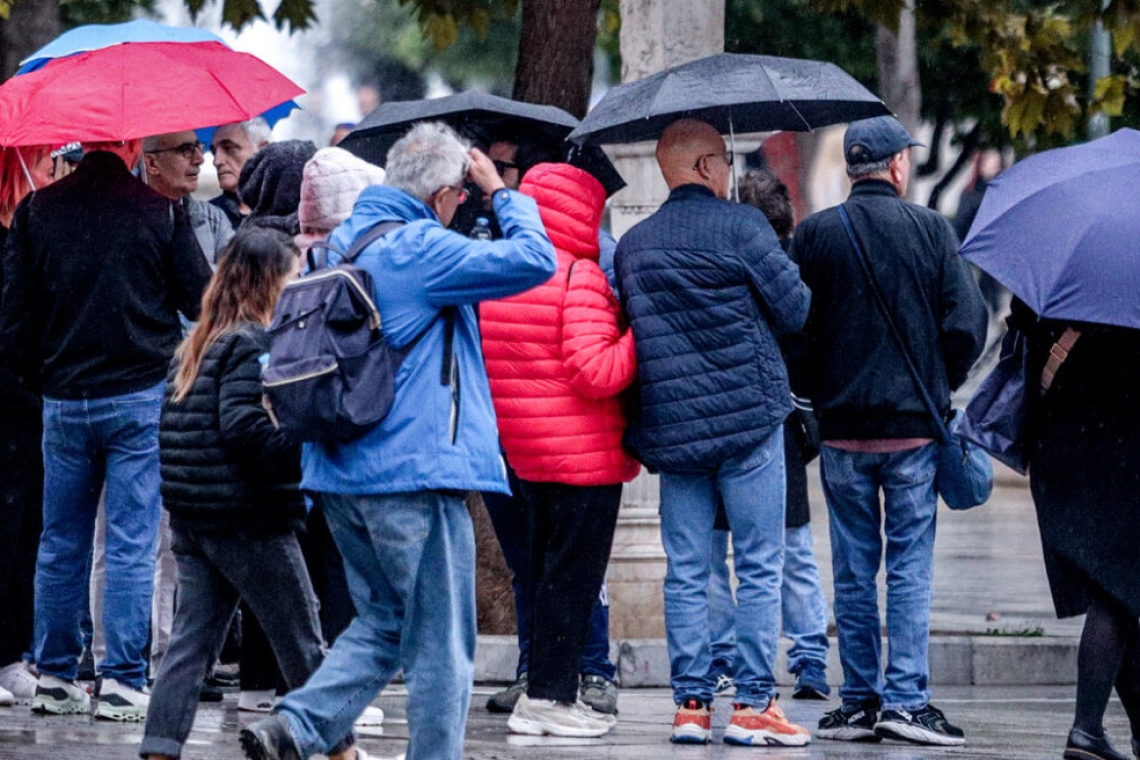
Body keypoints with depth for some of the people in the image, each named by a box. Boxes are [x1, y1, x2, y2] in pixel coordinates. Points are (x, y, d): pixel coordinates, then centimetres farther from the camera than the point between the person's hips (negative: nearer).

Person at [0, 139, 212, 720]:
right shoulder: (161, 211, -8)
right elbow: (202, 301, -3)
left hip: (63, 404, 3)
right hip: (142, 397, -3)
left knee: (60, 542, 13)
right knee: (131, 544, 1)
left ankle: (54, 675, 17)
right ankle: (121, 681, -1)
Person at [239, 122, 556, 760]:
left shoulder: (341, 244, 12)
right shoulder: (421, 248, -13)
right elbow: (534, 260, -15)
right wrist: (503, 192, -1)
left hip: (341, 472, 8)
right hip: (416, 472, -8)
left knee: (384, 622, 18)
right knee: (442, 642, 1)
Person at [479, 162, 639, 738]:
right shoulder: (580, 277, -16)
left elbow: (487, 363, 16)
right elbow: (595, 372, -23)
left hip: (524, 452, 8)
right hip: (585, 453, -8)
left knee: (546, 570, 16)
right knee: (573, 573, -2)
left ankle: (547, 689, 19)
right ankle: (549, 697, -2)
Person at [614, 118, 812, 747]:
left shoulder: (631, 245, 9)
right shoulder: (740, 225, -7)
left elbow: (628, 331, 13)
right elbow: (796, 310, -5)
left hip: (670, 428, 5)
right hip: (748, 418, -5)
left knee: (685, 572, 8)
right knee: (759, 568, 0)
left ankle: (690, 702, 6)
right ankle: (753, 703, -2)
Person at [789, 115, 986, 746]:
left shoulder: (814, 235, -1)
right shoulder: (931, 230, -4)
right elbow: (967, 325, -6)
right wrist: (937, 386, 11)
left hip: (842, 429, 2)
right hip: (914, 427, -1)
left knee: (854, 570, 8)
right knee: (910, 567, 2)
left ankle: (860, 701, 9)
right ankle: (906, 699, -4)